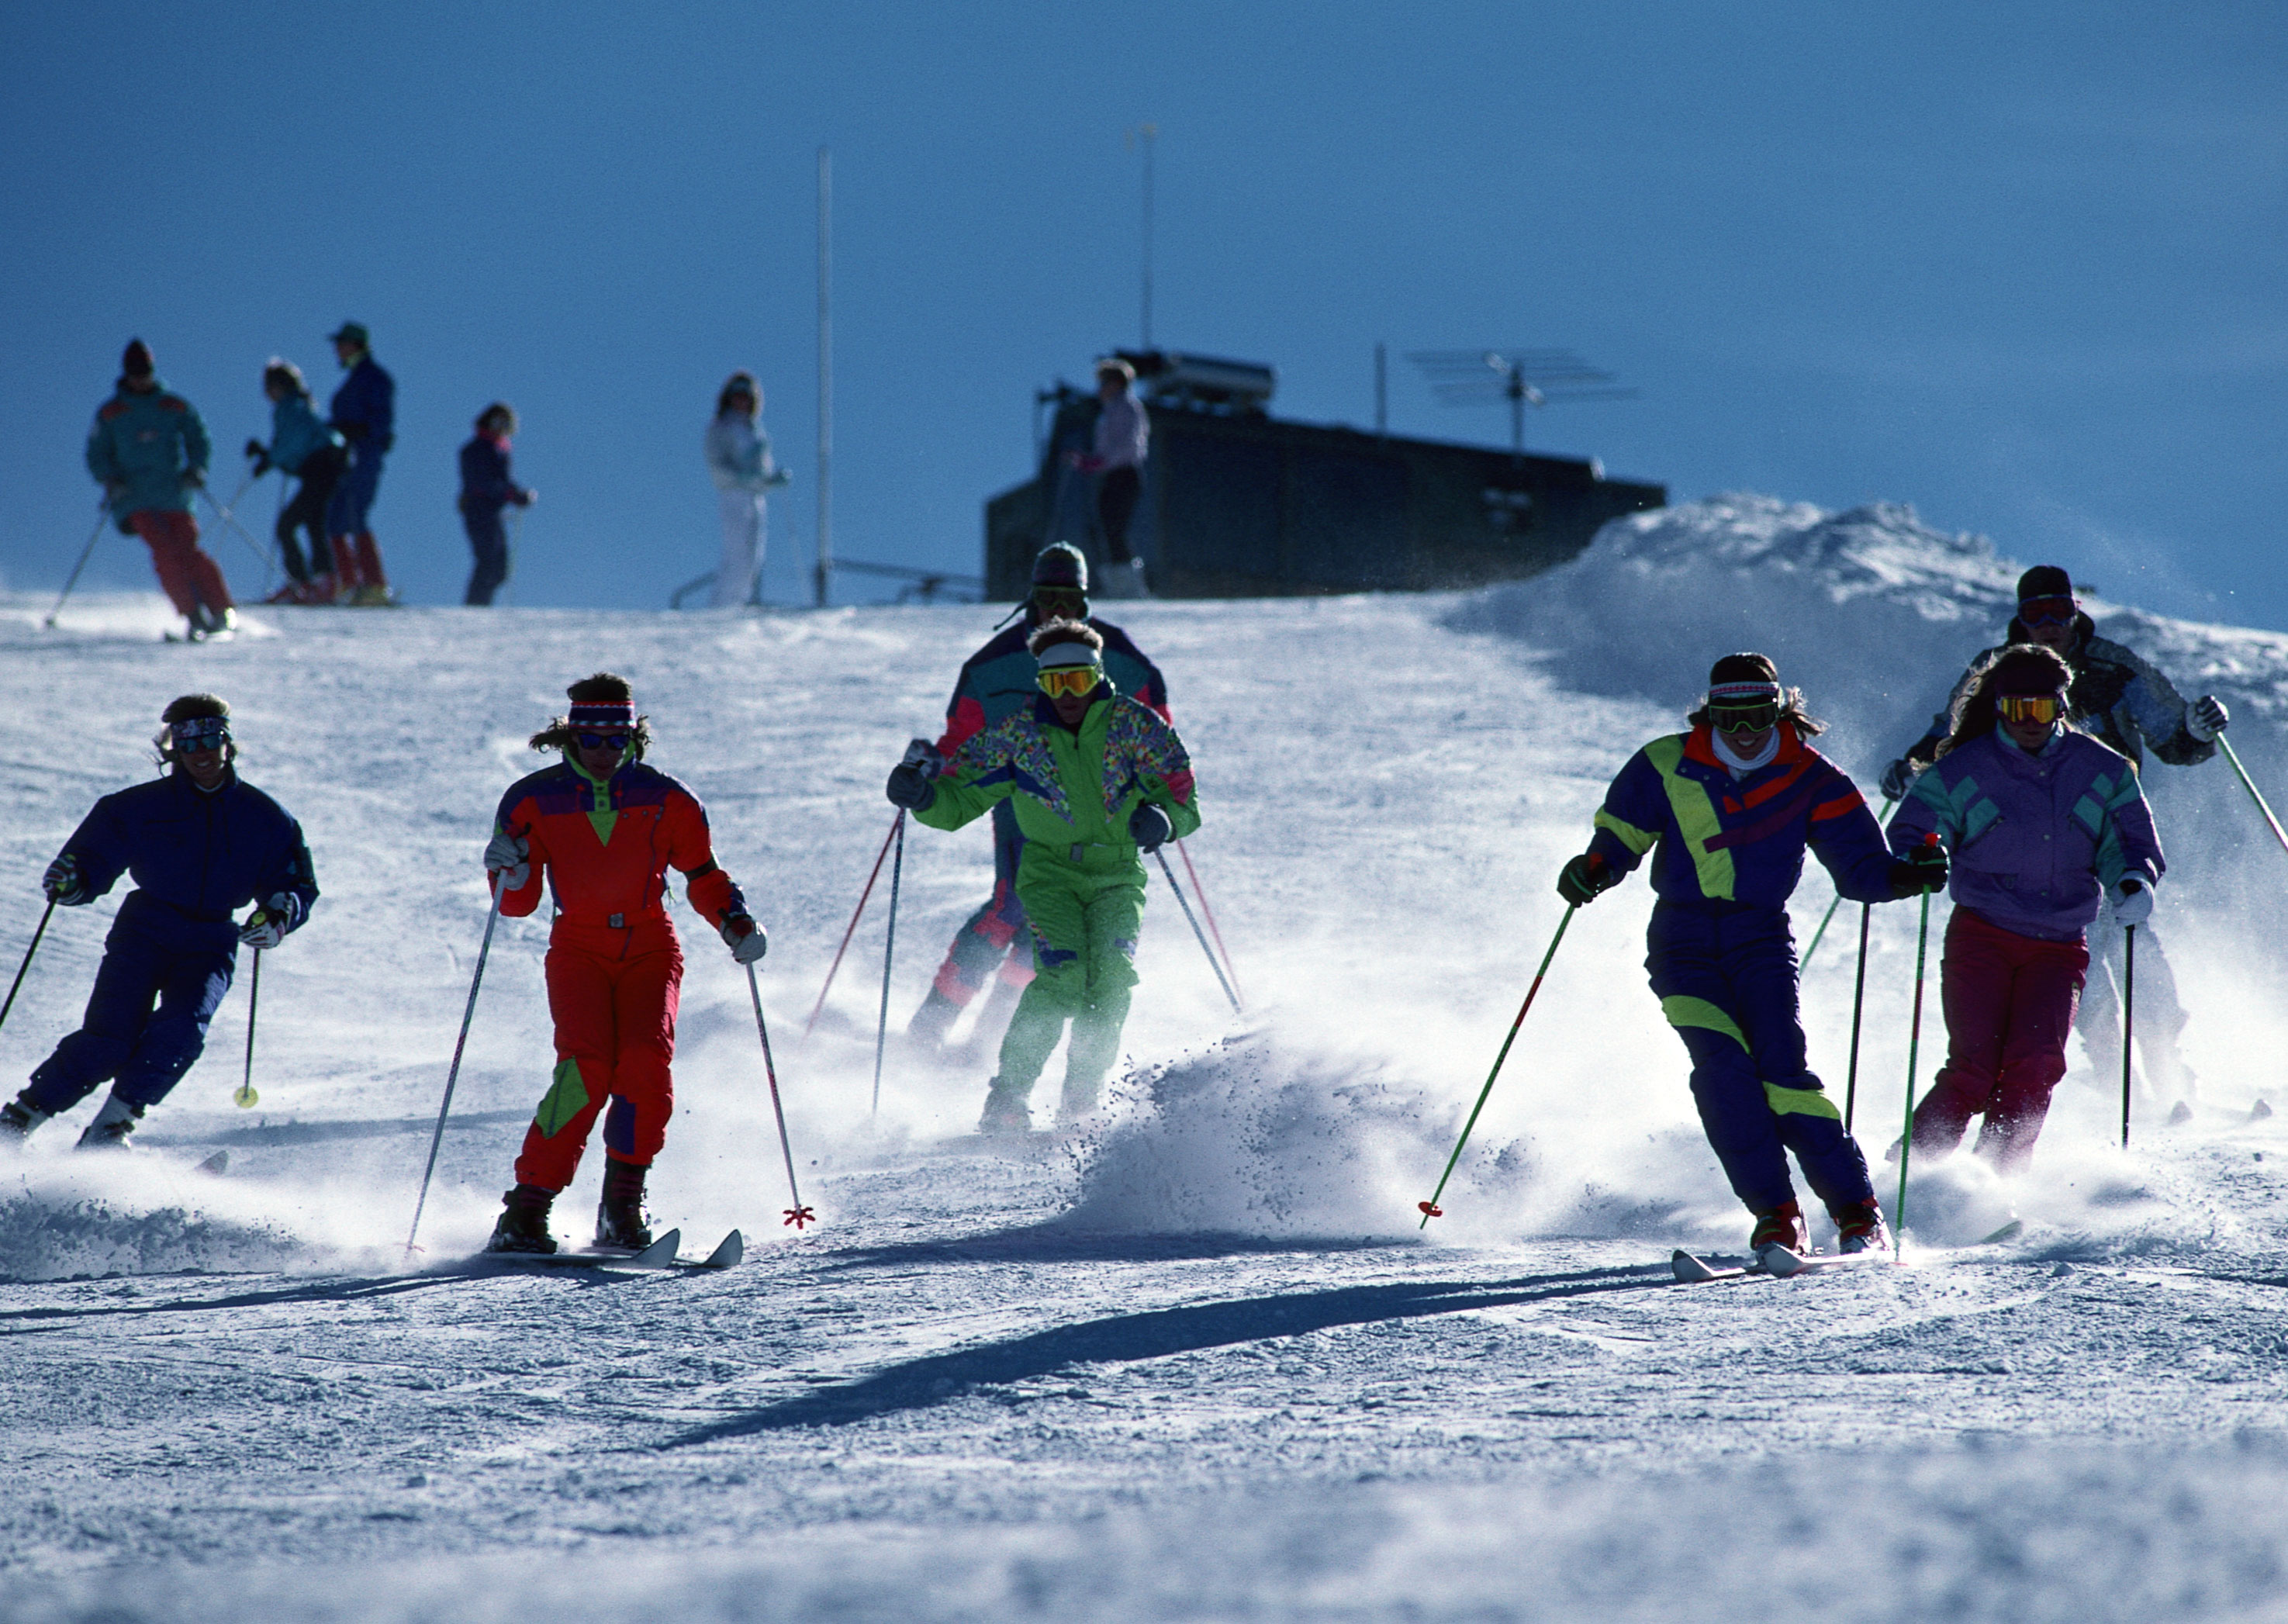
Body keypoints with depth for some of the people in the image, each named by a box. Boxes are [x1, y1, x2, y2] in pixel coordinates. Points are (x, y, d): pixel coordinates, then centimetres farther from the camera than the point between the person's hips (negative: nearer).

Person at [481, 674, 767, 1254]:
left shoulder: (665, 800, 0)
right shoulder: (535, 801, -1)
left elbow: (703, 878, 12)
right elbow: (518, 904, 1)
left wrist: (736, 923, -5)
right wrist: (510, 873, -21)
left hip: (649, 949, 1)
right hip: (578, 950, -1)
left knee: (646, 1061, -23)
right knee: (587, 1065, -24)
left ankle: (622, 1206, -9)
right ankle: (526, 1212, -21)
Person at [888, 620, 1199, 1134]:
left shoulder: (1134, 724, -4)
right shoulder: (1018, 734, -2)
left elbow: (1182, 798, -4)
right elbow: (959, 798, 2)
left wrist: (1161, 817, -27)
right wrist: (922, 794, -20)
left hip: (1118, 874, 1)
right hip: (1050, 871, -1)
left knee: (1111, 973, -23)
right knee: (1062, 973, -24)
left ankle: (1081, 1101, -10)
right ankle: (1007, 1096, -19)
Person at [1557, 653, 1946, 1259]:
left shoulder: (1811, 781, 0)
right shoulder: (1667, 767, 2)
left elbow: (1859, 864, -1)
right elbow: (1622, 834, 13)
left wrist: (1904, 876, -21)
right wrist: (1594, 868, -8)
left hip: (1761, 940, -1)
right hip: (1682, 942, 1)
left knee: (1783, 1071, -18)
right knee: (1722, 1067, -20)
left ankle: (1857, 1211, -10)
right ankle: (1776, 1215, -16)